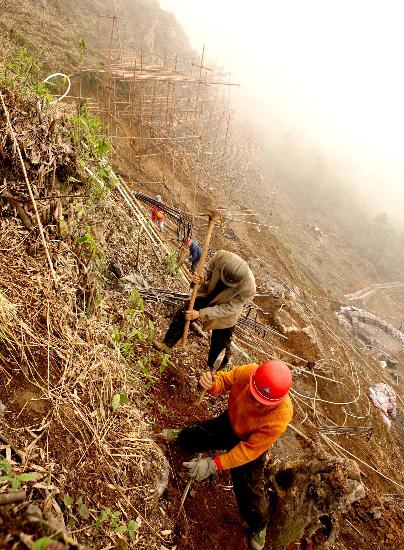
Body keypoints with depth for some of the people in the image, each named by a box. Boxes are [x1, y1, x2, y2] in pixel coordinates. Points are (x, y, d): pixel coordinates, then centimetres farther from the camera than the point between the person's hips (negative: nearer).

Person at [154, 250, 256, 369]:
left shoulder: (248, 288, -38)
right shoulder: (221, 257, -33)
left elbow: (228, 308, -27)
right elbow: (208, 272, -10)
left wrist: (200, 314, -29)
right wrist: (200, 280, -32)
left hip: (225, 314, -3)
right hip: (207, 294, 3)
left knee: (220, 344, 9)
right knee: (182, 314, 2)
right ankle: (166, 345, 24)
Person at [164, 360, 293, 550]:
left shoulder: (280, 416, -41)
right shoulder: (247, 373, -37)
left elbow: (249, 449, -32)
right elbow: (224, 381, -17)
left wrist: (214, 465, -33)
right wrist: (212, 385, -41)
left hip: (250, 444, -3)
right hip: (228, 423, 4)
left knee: (249, 491, 5)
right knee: (197, 435, 26)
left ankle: (258, 526, 42)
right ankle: (181, 437, 65)